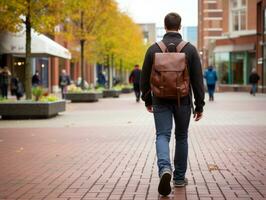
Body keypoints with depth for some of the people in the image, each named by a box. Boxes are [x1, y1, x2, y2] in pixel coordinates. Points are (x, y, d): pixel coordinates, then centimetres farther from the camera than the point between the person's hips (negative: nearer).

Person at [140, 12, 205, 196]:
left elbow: (145, 78, 4)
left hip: (160, 100, 0)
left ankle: (165, 169, -27)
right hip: (183, 101, 0)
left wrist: (147, 100, 17)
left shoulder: (153, 49, -1)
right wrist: (199, 105, 1)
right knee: (181, 137, 14)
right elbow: (197, 80, -6)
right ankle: (179, 177, 22)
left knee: (162, 136, 0)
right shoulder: (190, 49, -4)